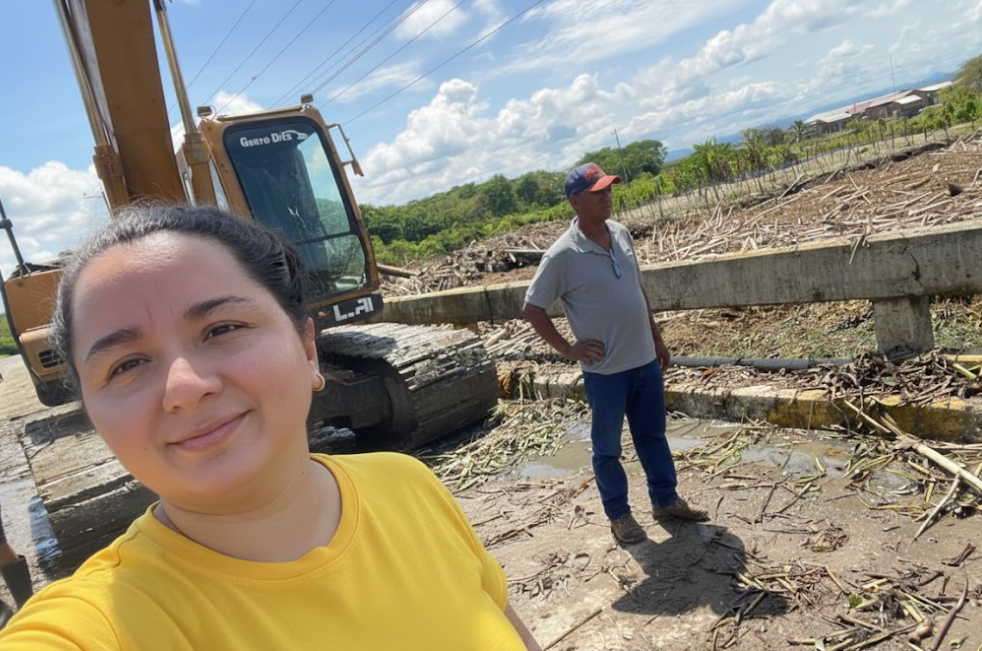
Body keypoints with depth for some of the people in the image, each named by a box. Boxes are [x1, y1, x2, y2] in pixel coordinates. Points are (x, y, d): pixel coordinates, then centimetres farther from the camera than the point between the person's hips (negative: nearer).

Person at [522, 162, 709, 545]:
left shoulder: (621, 234, 3)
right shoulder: (563, 255, -18)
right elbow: (532, 309, -11)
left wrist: (657, 338, 16)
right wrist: (567, 349, -12)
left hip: (645, 360, 6)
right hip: (605, 370, -6)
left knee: (653, 435, 20)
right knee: (607, 447, 11)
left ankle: (665, 500, 38)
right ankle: (618, 514, 29)